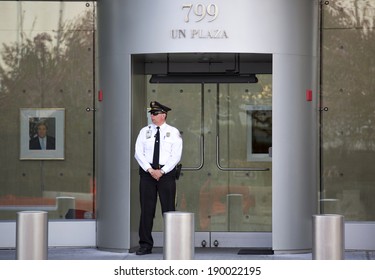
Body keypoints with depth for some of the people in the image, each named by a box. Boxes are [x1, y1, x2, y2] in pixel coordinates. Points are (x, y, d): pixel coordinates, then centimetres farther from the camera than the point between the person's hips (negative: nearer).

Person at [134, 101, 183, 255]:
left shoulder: (173, 132, 2)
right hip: (147, 172, 2)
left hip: (166, 172, -2)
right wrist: (150, 170, -11)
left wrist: (162, 171, -13)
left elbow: (176, 156, -5)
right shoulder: (144, 131, 9)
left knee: (168, 208, -2)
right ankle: (145, 245, 6)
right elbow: (138, 153, 2)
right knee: (146, 209, 1)